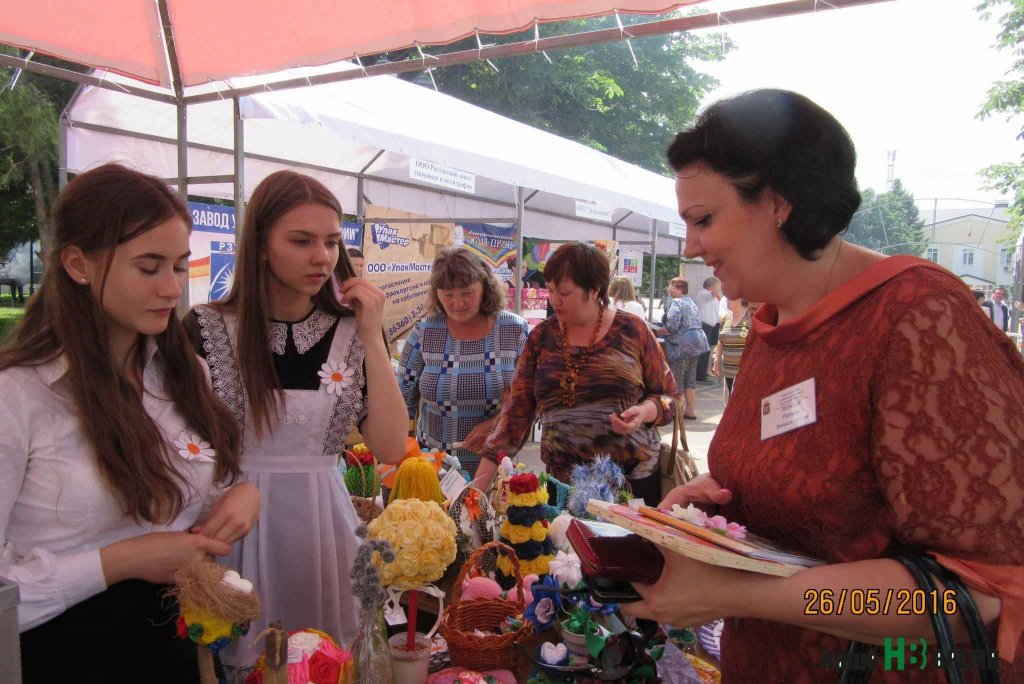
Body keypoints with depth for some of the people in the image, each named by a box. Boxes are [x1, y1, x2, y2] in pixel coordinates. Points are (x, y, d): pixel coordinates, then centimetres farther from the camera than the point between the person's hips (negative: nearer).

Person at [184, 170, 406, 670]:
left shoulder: (354, 331, -2)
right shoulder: (206, 328, -7)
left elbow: (391, 450, -10)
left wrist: (371, 337, -14)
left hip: (323, 519, 2)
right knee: (243, 660, 13)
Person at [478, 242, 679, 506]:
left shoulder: (632, 331, -4)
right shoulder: (541, 337, 1)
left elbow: (669, 396, 4)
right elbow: (516, 409, -1)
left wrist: (644, 412, -18)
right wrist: (480, 481, -8)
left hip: (634, 479, -1)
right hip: (563, 483, 2)